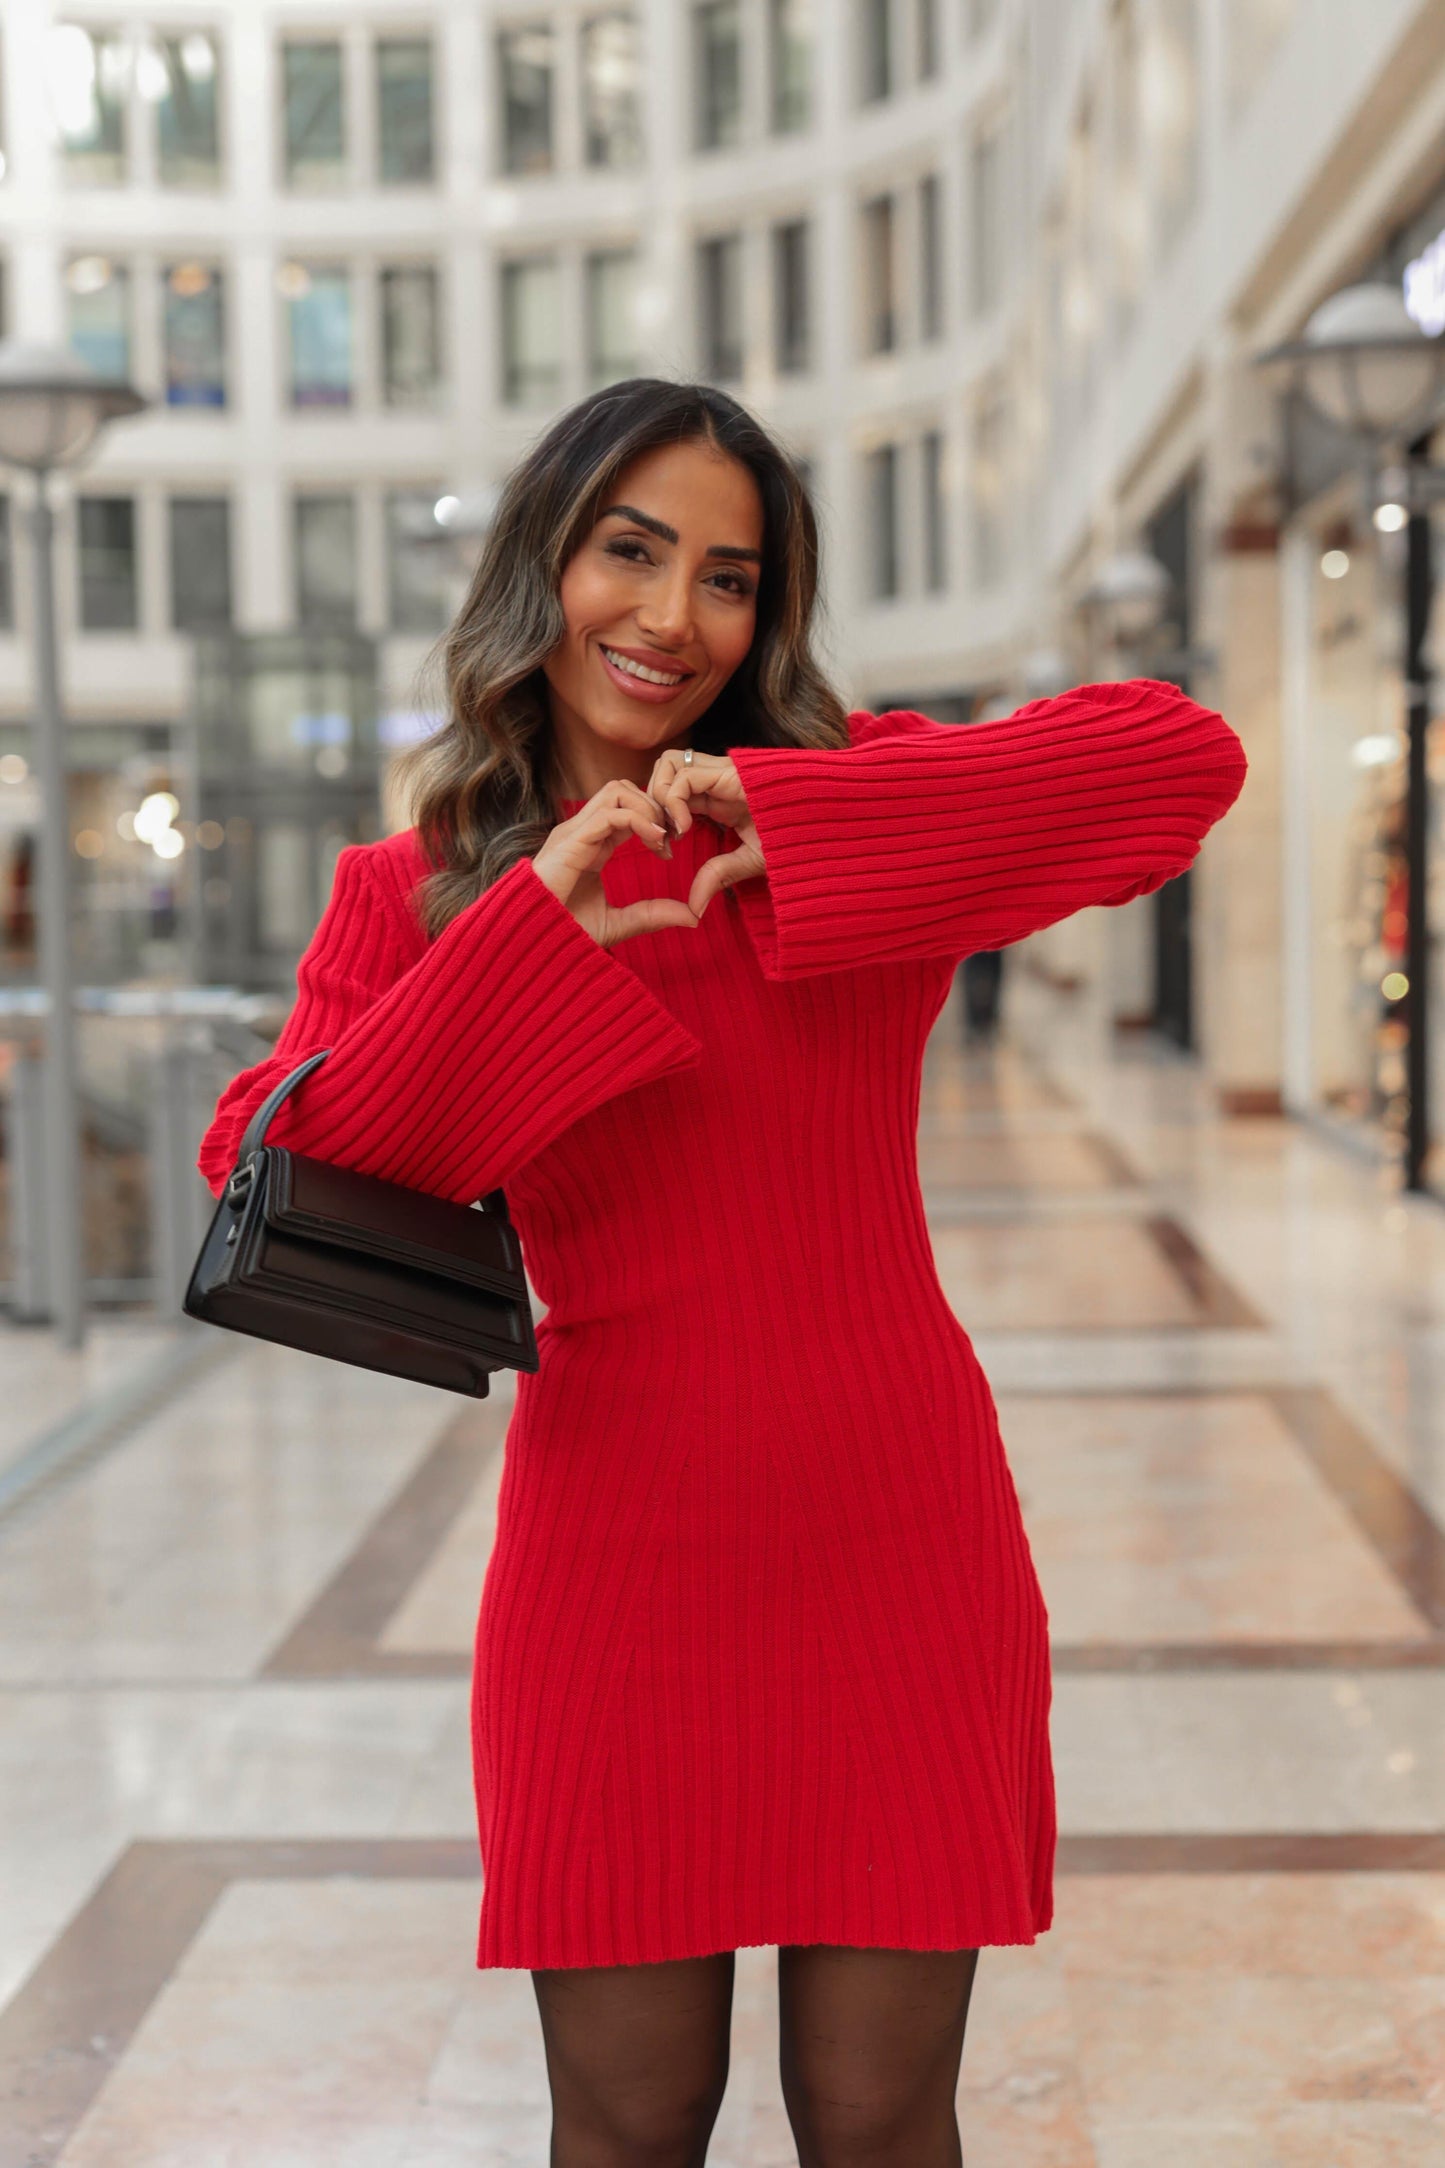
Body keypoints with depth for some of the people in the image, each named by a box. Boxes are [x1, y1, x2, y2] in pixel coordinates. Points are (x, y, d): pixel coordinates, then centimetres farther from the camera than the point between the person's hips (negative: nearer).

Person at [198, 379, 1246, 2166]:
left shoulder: (848, 807, 1)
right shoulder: (410, 894, 4)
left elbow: (1187, 756, -14)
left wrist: (801, 822, -20)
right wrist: (533, 931, -18)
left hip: (896, 1559, 0)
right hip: (615, 1565, 1)